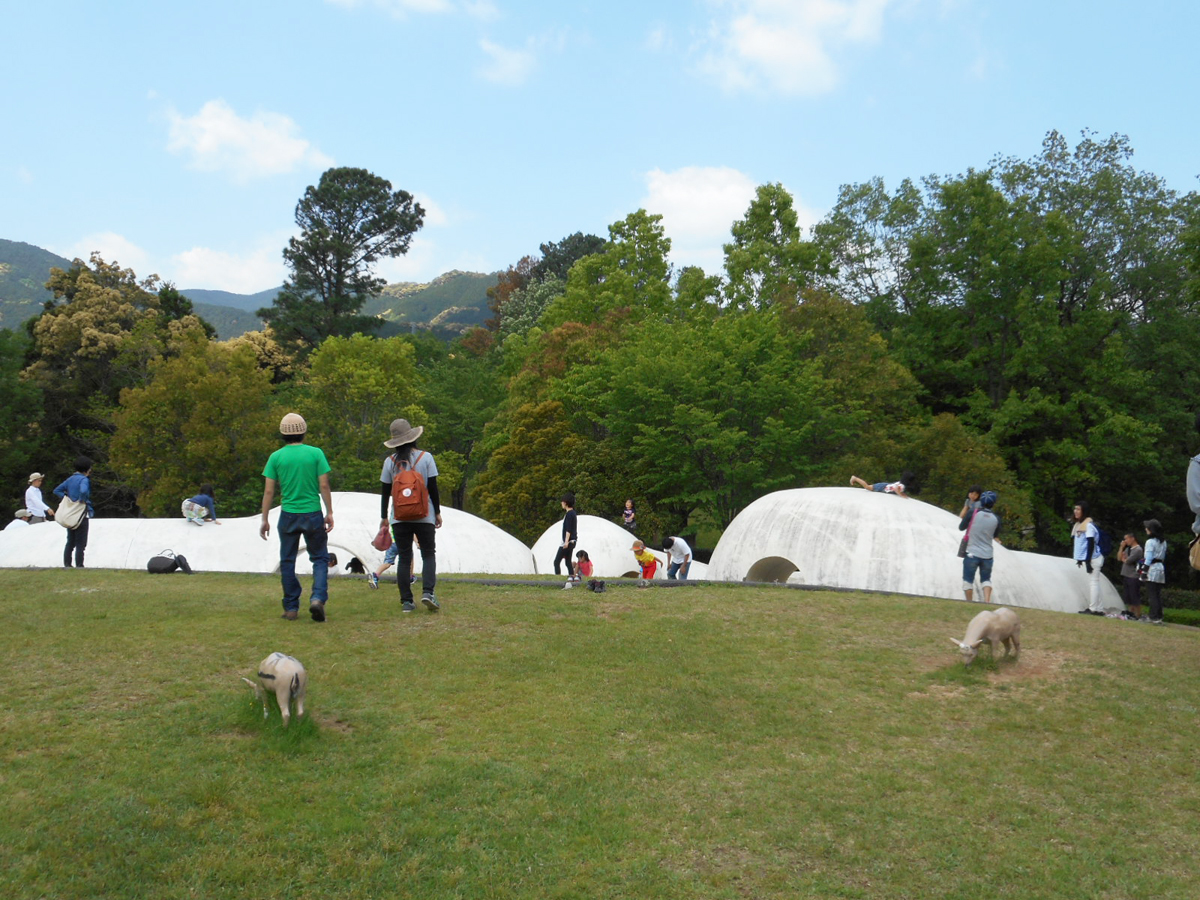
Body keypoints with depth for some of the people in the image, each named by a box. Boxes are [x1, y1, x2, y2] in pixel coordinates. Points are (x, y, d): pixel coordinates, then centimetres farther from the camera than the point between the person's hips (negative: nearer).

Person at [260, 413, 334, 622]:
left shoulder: (276, 457, -1)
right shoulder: (316, 453, -4)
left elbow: (269, 491, -2)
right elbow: (324, 485, -5)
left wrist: (264, 520, 6)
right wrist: (329, 513, 4)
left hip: (288, 516, 1)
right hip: (313, 514, -1)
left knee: (287, 561, 12)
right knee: (319, 558, 10)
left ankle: (291, 608, 15)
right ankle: (318, 598, -9)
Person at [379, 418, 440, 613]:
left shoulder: (390, 462, 2)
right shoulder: (425, 457, -3)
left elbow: (385, 492, 6)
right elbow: (433, 488, -3)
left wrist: (384, 517, 14)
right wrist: (438, 512, 6)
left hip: (399, 517, 2)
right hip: (424, 516, -2)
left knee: (404, 558, 6)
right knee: (428, 554, 6)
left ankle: (406, 601, 4)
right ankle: (427, 591, -15)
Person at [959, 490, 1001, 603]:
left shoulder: (972, 513, -11)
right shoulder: (996, 519, -2)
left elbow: (961, 527, 1)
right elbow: (994, 535, 12)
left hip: (972, 553, -3)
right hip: (988, 555, 3)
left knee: (968, 580, 11)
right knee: (986, 579, 20)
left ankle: (970, 603, 16)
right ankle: (987, 601, 4)